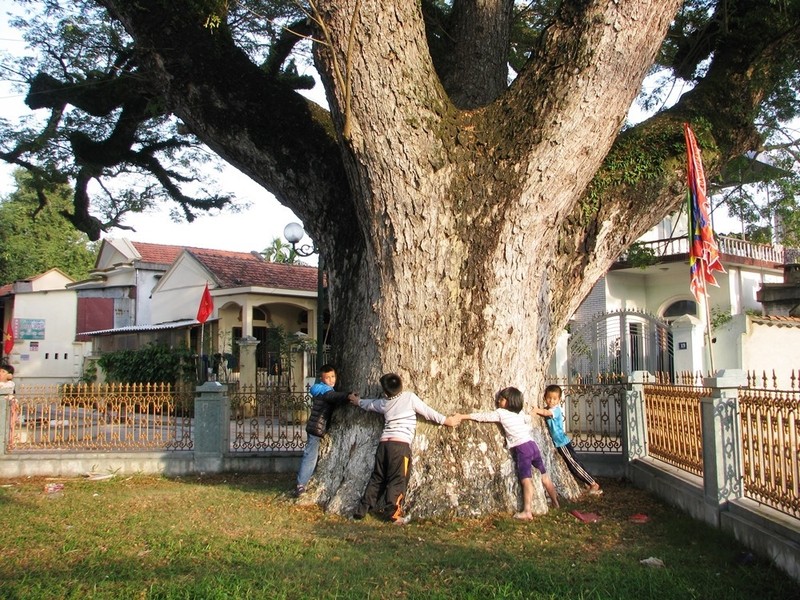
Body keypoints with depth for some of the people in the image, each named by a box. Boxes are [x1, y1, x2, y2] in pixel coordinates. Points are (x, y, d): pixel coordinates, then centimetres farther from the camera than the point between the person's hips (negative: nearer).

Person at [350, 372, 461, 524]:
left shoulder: (384, 403, 17)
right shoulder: (410, 397, 3)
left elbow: (369, 404, 37)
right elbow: (427, 412, 7)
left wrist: (358, 401, 59)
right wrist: (446, 420, 18)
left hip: (384, 443, 5)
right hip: (401, 445, -5)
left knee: (376, 478, 14)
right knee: (397, 480, -4)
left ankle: (362, 510, 16)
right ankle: (392, 513, -11)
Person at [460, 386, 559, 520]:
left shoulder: (500, 413, -1)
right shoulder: (520, 413, 16)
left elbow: (482, 416, 1)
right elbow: (529, 425, 29)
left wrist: (462, 416, 7)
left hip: (521, 449, -7)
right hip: (532, 444, 7)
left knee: (526, 481, -13)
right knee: (544, 476, 16)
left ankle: (527, 512, -18)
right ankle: (555, 503, 29)